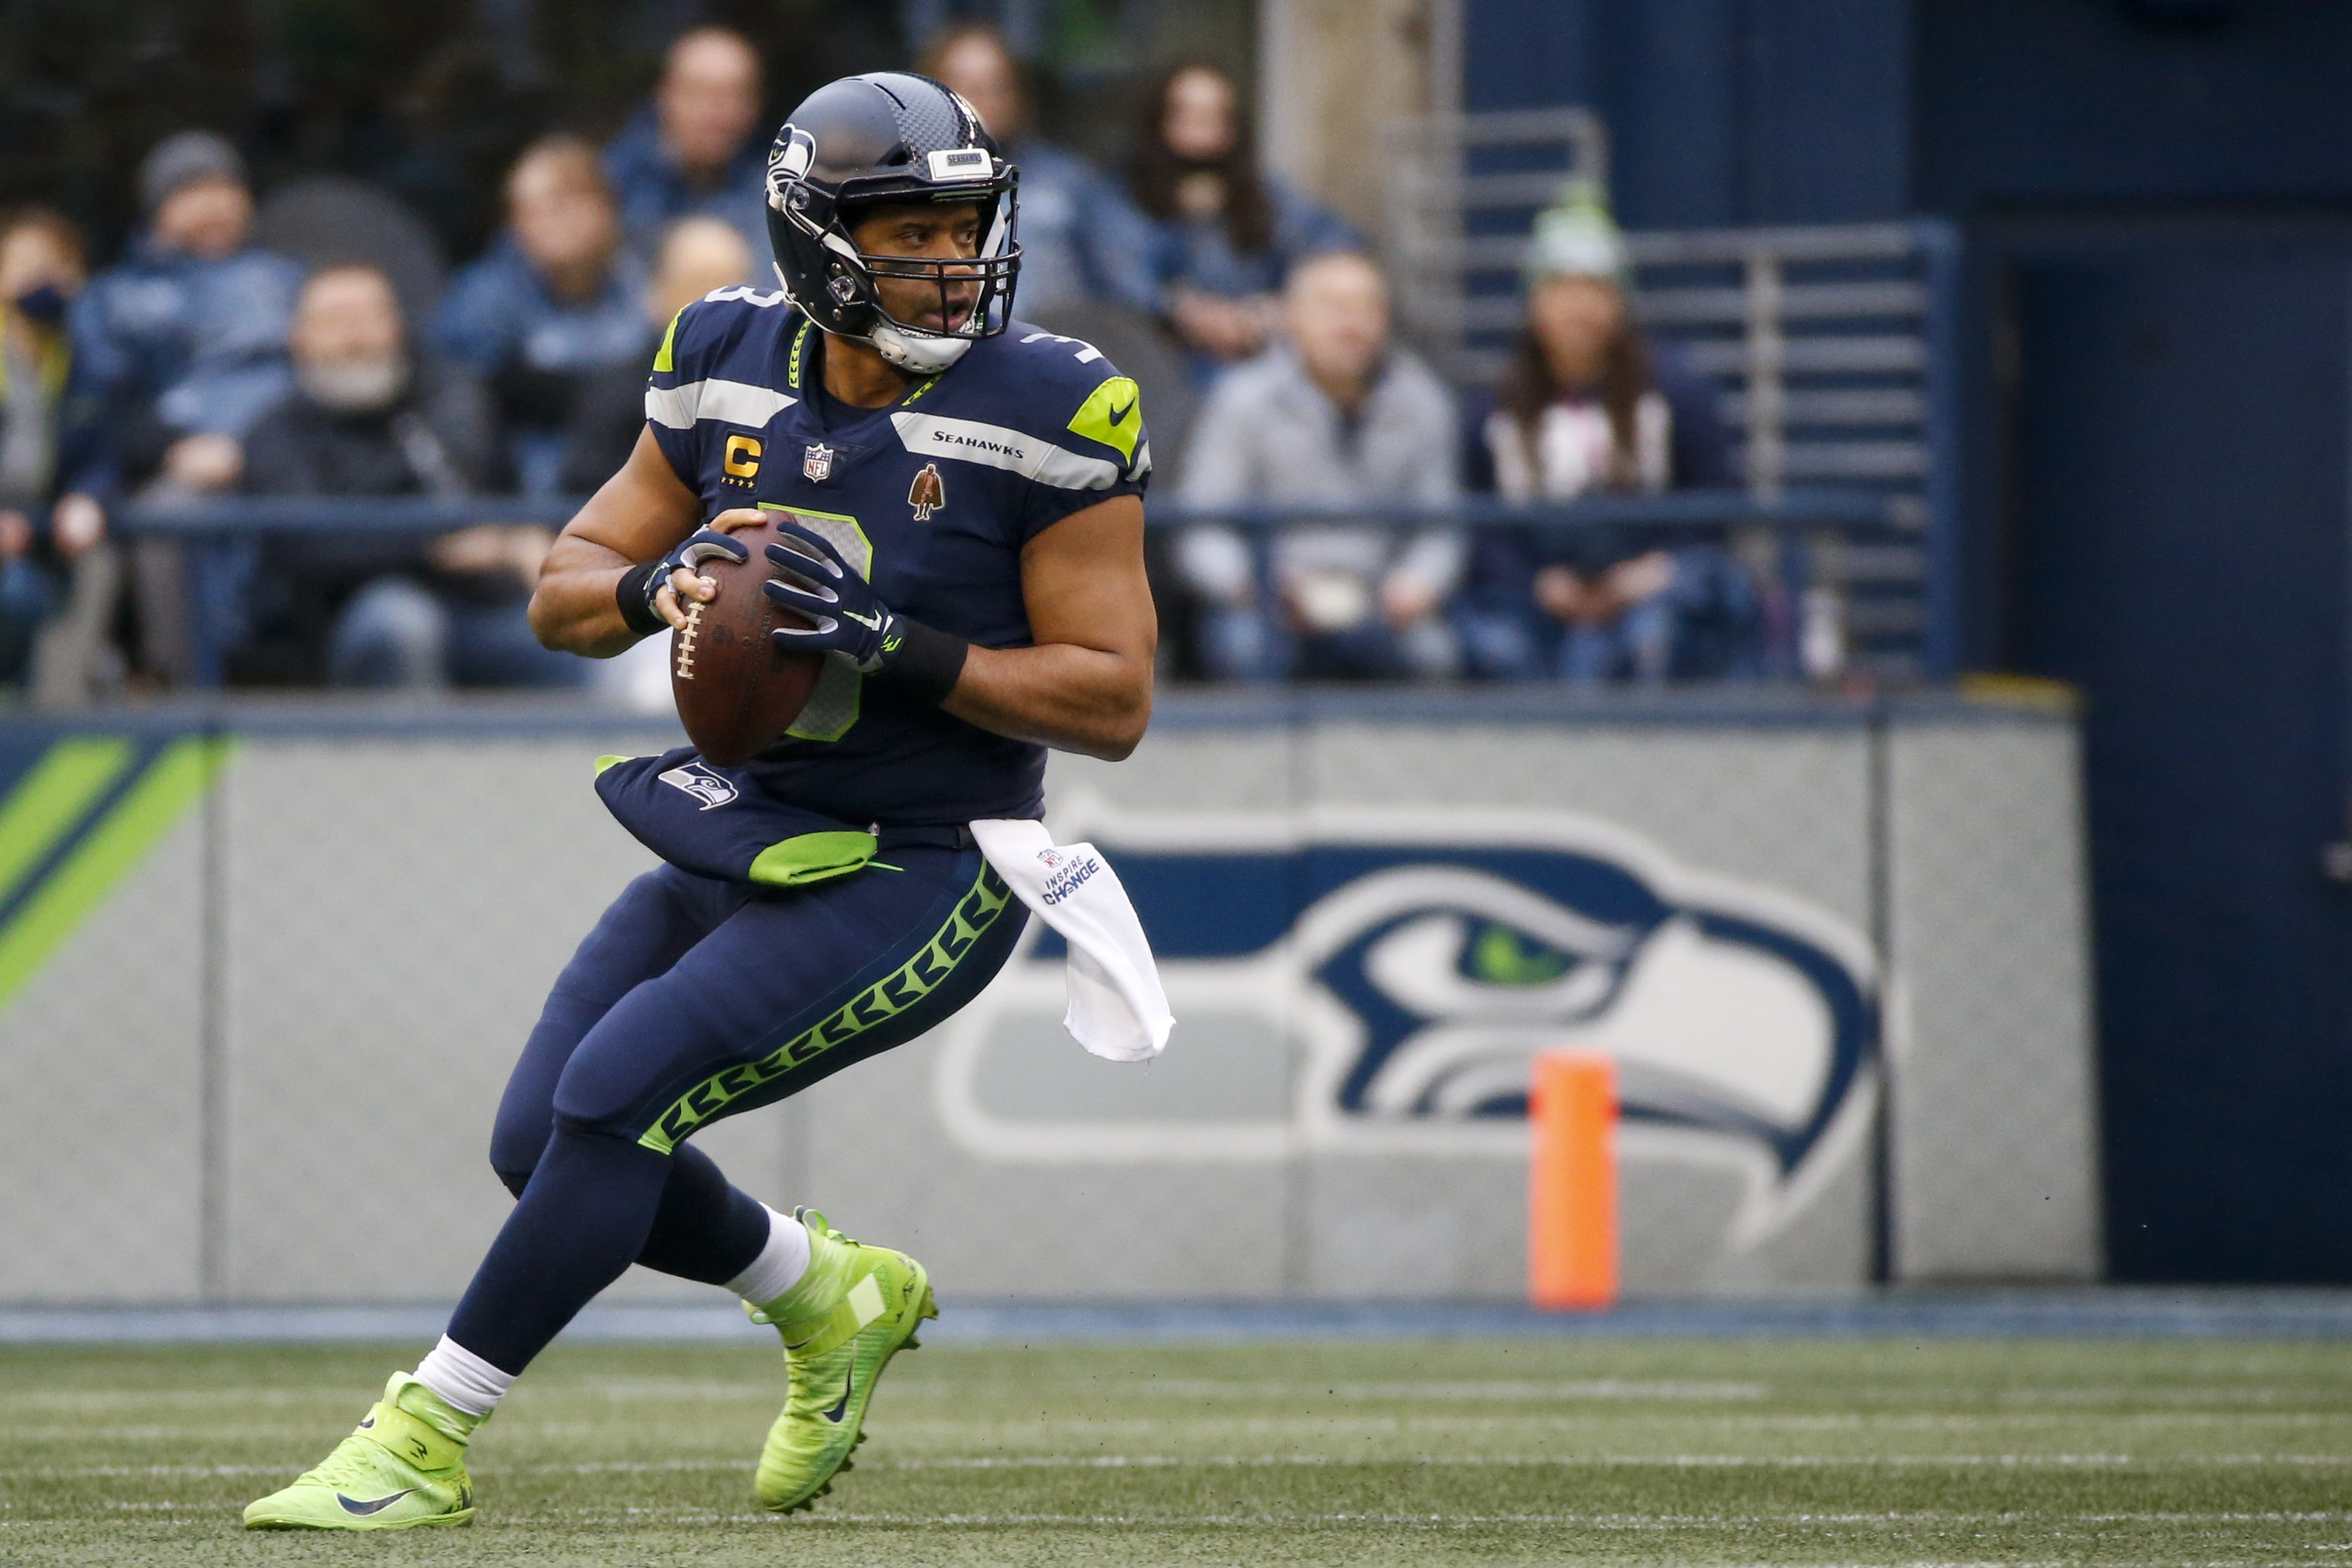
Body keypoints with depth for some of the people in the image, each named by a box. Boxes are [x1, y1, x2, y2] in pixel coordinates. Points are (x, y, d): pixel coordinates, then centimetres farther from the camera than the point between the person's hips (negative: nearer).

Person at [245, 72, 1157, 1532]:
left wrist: (898, 646, -26)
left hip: (916, 878, -7)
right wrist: (660, 588, -16)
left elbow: (1114, 699, -15)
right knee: (545, 1143, 4)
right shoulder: (735, 371, 0)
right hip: (744, 844, 7)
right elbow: (565, 592, 8)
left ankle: (428, 1444, -8)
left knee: (613, 1096, -19)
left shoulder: (1041, 415, -15)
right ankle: (834, 1300, 29)